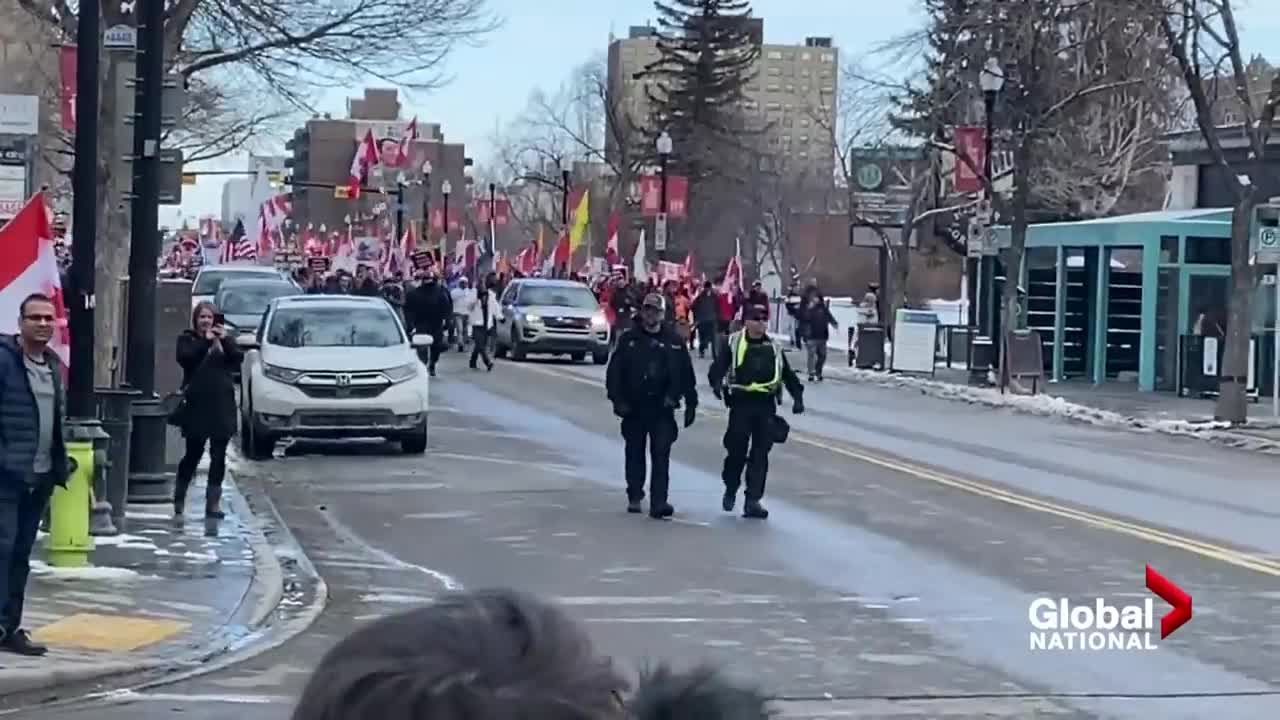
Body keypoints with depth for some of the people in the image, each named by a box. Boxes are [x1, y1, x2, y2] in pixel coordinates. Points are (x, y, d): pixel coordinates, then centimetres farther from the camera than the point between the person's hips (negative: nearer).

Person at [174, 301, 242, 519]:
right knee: (193, 454, 1)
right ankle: (178, 500, 15)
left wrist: (225, 340, -13)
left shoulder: (225, 339, 14)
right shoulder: (187, 339, 6)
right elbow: (185, 358, -13)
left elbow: (238, 358, -2)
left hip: (222, 405, 3)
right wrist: (205, 342, -16)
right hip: (196, 405, -3)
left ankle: (213, 503, 4)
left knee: (219, 456, 1)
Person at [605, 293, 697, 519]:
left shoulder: (674, 341, 4)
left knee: (661, 454, -8)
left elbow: (686, 374, 6)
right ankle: (634, 497, 24)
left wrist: (691, 404, 4)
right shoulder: (629, 339, 3)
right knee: (635, 453, 11)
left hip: (662, 408, -1)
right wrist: (618, 400, -7)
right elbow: (614, 372, 1)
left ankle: (658, 502, -12)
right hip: (634, 407, 1)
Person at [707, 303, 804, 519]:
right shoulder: (733, 343, 2)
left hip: (766, 405, 3)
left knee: (760, 454, -1)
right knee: (737, 450, -1)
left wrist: (798, 397, 8)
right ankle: (730, 490, 24)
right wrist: (717, 383, -27)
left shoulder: (773, 348, 14)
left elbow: (788, 374, 19)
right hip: (741, 402, -3)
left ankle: (753, 500, 2)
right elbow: (718, 366, -6)